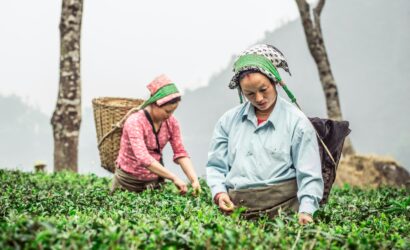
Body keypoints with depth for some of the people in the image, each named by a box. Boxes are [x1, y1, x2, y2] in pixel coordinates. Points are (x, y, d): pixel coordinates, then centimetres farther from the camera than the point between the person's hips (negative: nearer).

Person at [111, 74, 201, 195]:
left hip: (155, 180, 5)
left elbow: (180, 153, -9)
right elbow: (143, 158, -35)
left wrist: (194, 180, -24)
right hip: (129, 182, -5)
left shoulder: (171, 122, -6)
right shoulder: (135, 122, -24)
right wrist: (174, 178, -39)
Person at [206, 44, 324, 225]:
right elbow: (215, 165, 21)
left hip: (279, 209, -3)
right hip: (234, 208, 3)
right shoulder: (229, 120, 15)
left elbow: (309, 176, 3)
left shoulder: (297, 122, 5)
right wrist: (219, 193, 2)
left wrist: (306, 211, -11)